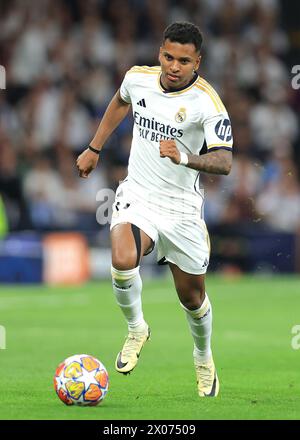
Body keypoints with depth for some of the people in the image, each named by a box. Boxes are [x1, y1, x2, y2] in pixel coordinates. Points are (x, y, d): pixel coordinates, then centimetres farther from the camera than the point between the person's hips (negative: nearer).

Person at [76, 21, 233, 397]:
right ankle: (136, 329, 0)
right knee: (123, 261, -29)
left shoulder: (206, 101, -18)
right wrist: (94, 149, 25)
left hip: (181, 207, -2)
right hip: (137, 195, 2)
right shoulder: (138, 78, -4)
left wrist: (185, 158, -45)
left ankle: (204, 357, 42)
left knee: (192, 297, 10)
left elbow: (224, 162, -27)